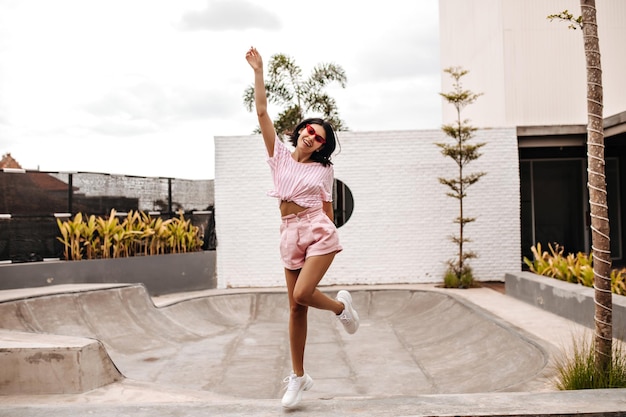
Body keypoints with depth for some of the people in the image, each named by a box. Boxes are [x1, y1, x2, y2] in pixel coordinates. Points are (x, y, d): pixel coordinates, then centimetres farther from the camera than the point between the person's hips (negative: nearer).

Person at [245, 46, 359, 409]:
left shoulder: (324, 170, 6)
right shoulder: (280, 154, 8)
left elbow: (328, 209, 11)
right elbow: (262, 112, 3)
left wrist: (325, 239, 11)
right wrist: (258, 71, -2)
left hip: (318, 231, -2)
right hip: (290, 234, 2)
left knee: (302, 295, -20)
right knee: (296, 308, 5)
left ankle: (341, 305, 14)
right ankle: (299, 376, 18)